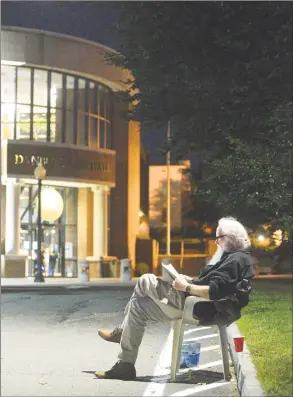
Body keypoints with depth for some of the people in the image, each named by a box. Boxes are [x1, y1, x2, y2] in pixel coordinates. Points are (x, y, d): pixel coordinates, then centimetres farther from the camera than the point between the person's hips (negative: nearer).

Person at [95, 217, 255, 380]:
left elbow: (215, 291, -29)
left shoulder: (236, 260, -18)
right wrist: (190, 280, 9)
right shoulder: (233, 256, 16)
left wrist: (186, 287, -19)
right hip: (194, 299, 11)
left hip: (200, 307, -11)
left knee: (137, 306, -4)